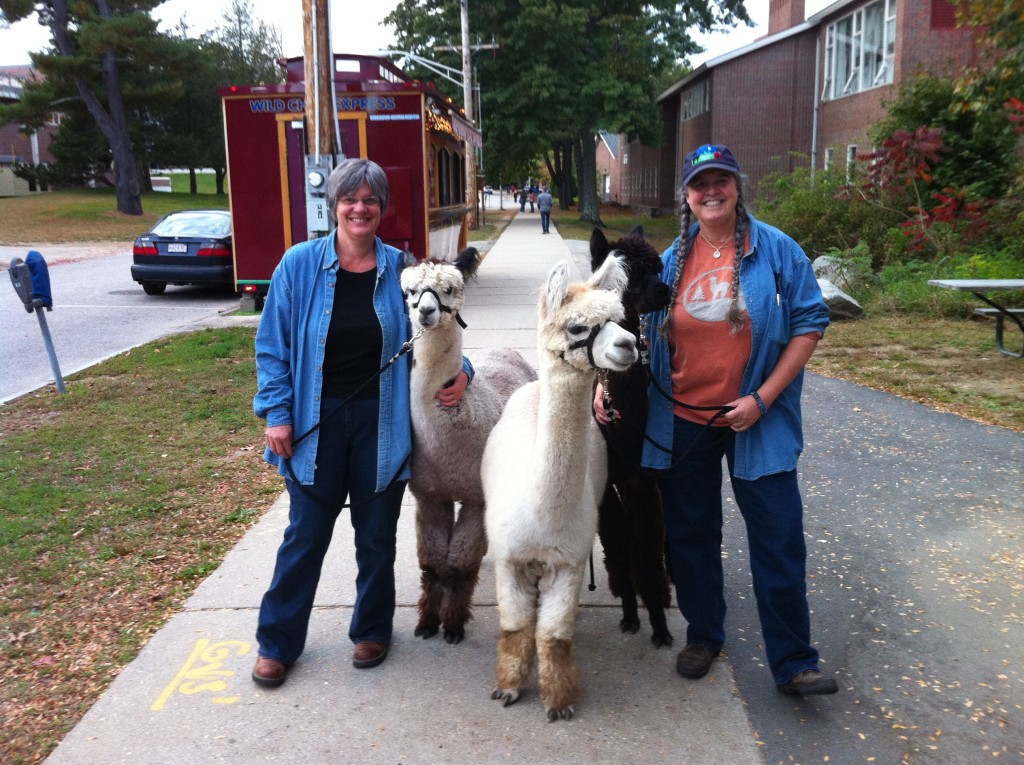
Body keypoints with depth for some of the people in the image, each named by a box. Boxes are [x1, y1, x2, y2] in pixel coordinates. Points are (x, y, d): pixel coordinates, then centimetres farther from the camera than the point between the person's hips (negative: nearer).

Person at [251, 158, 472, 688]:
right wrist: (276, 413, -8)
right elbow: (272, 345, -2)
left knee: (376, 535, 14)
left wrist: (459, 370, -7)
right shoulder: (300, 264, -4)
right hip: (316, 421, -1)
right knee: (305, 534, 9)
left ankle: (372, 631, 34)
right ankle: (277, 642, 27)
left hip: (382, 422, 1)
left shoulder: (399, 268, 0)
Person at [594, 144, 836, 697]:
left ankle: (794, 663, 14)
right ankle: (702, 636, 34)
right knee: (691, 535, 13)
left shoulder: (776, 250, -5)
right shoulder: (672, 260, 4)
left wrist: (762, 398, -12)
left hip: (756, 420, -3)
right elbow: (639, 330, 10)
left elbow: (809, 324, -5)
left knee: (778, 538, 0)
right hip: (682, 420, 3)